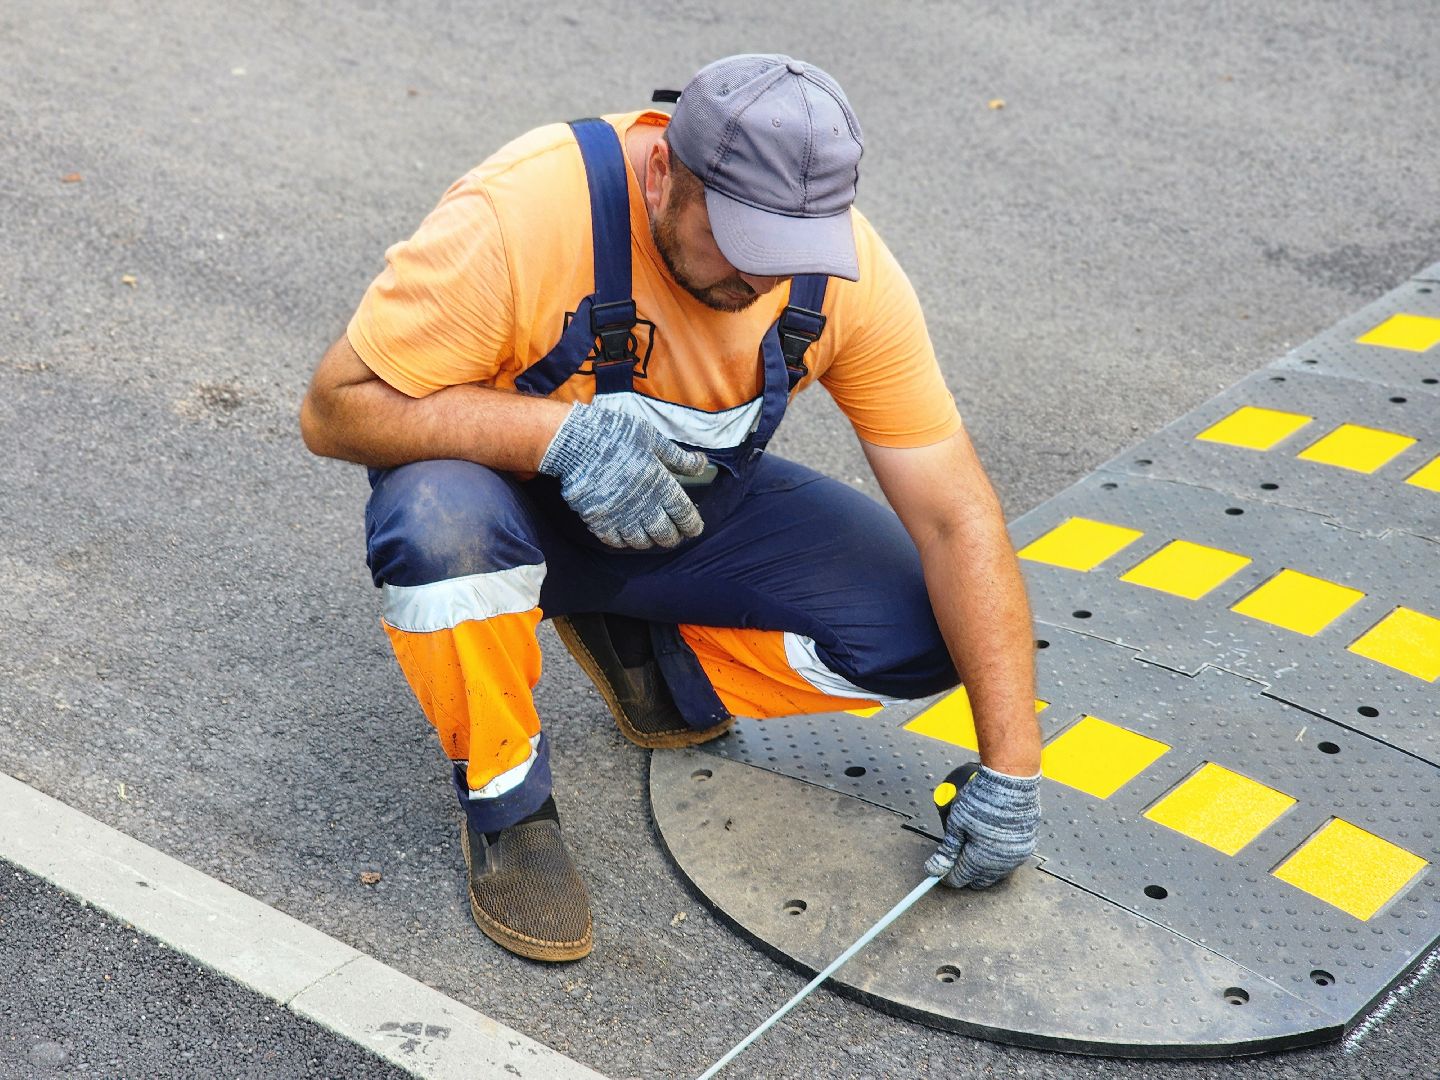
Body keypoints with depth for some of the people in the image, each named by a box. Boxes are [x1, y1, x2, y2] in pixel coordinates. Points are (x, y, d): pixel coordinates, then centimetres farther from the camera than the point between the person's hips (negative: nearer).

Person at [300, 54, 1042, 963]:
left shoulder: (847, 272, -21)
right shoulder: (519, 218, -33)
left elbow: (955, 518, -17)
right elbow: (335, 410, -27)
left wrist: (1011, 770, -20)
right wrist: (561, 432, -41)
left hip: (692, 505, 3)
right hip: (523, 503, -3)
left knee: (921, 637, -16)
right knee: (439, 521, -39)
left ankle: (637, 645, 8)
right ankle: (506, 804, -11)